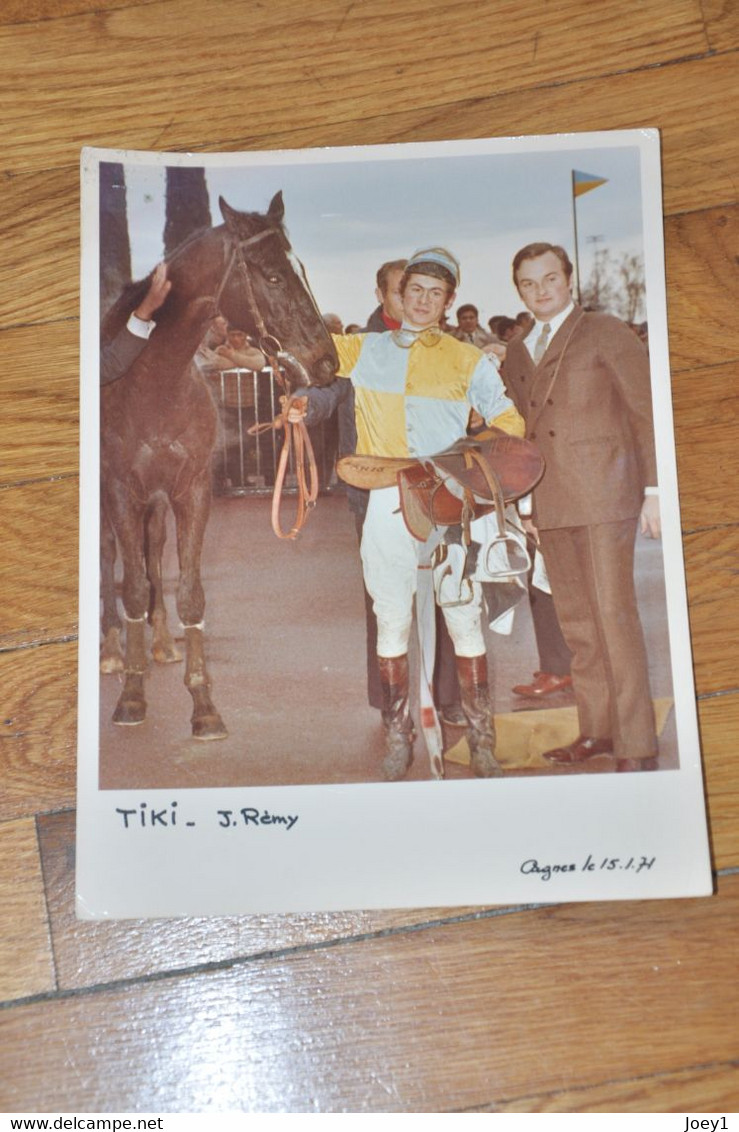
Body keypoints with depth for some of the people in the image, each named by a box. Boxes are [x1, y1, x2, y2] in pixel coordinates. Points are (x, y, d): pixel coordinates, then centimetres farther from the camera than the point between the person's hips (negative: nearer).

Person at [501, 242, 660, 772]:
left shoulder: (606, 332, 3)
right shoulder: (517, 352, 19)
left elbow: (647, 410, -1)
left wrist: (653, 489, -8)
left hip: (602, 494, -5)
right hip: (549, 503, 5)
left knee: (614, 614, -7)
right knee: (576, 621, 8)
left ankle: (636, 744, 1)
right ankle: (597, 729, 18)